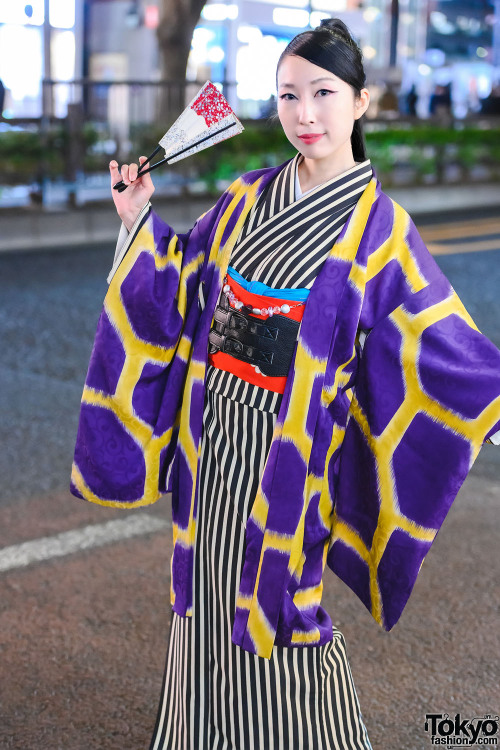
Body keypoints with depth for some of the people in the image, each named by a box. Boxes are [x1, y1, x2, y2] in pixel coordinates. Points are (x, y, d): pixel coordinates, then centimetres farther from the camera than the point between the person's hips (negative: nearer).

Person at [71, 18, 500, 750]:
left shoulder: (378, 227, -9)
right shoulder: (249, 198, 5)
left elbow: (439, 339, -9)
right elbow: (183, 291, 12)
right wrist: (141, 221, 7)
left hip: (291, 443, -5)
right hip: (215, 431, 5)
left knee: (276, 589, 5)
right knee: (213, 584, 17)